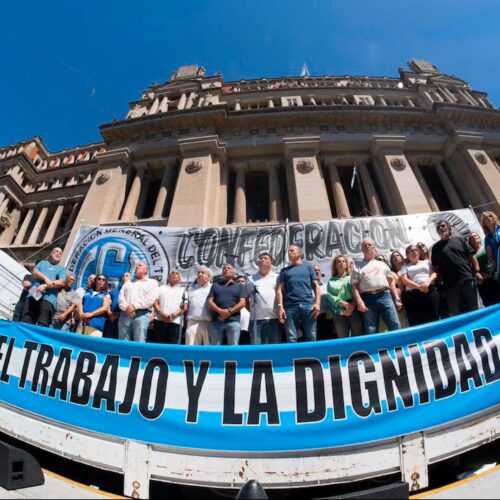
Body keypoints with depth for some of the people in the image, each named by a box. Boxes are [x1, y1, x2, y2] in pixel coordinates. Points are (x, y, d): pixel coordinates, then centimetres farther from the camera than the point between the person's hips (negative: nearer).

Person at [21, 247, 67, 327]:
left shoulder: (62, 268, 16)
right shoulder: (42, 262, 25)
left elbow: (62, 282, -1)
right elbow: (34, 272, 7)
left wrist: (46, 285, -10)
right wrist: (45, 278, -11)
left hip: (48, 298, -3)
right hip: (33, 294, 3)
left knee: (42, 325, -11)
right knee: (25, 322, -1)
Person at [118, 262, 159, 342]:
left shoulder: (152, 282, 12)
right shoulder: (128, 283, 26)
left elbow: (151, 298, -4)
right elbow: (121, 297, 12)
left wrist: (135, 306, -14)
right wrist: (126, 307, -10)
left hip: (142, 314, -4)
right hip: (125, 313, 4)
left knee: (139, 342, -11)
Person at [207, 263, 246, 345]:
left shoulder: (239, 286, 18)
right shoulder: (215, 285, 21)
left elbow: (242, 303, 4)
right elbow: (209, 301, 8)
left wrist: (229, 312, -12)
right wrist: (220, 311, -12)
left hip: (233, 321, -1)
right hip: (216, 321, 1)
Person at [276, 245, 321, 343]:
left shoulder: (308, 267, 17)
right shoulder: (284, 270, 19)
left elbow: (316, 286, 10)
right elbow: (280, 290, 10)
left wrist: (318, 303, -4)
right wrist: (280, 306, -4)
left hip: (308, 305, -1)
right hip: (290, 307, 1)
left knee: (311, 337, -1)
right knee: (291, 339, -1)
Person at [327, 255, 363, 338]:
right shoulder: (331, 281, 15)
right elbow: (330, 296, 1)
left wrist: (353, 305, -16)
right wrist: (345, 304, -13)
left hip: (355, 311, -1)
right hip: (339, 312, 1)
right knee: (342, 339, 1)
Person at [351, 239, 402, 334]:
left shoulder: (382, 264, 22)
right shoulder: (357, 267, 13)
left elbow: (391, 282, 18)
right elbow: (355, 286, 4)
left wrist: (397, 299, 8)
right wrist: (359, 302, -11)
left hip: (384, 296, 2)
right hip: (368, 299, -2)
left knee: (395, 326, -6)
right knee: (371, 331, -1)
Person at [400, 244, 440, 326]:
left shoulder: (426, 262, 21)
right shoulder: (405, 266, 15)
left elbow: (434, 273, 9)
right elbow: (405, 280, 1)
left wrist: (428, 282, -12)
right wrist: (419, 287, -15)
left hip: (431, 291, 1)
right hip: (414, 294, -1)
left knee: (434, 318, -7)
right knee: (418, 321, -7)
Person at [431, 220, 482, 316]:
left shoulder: (460, 239, 11)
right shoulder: (436, 247, 9)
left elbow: (471, 257, 9)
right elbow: (436, 268, 6)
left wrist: (477, 272, -3)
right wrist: (441, 284, -1)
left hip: (468, 279, 0)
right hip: (450, 285, 0)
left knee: (474, 308, 6)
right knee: (457, 313, 3)